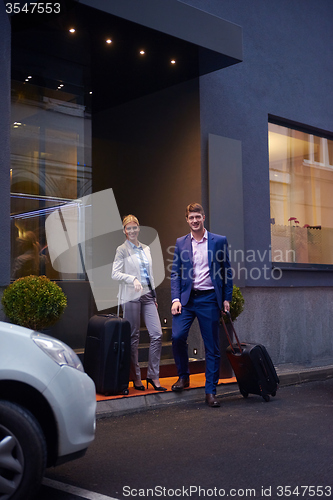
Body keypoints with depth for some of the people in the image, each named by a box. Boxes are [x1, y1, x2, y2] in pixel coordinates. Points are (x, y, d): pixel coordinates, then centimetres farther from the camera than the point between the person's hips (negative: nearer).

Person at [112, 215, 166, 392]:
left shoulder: (146, 249, 17)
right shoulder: (122, 250, 0)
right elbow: (115, 273, -8)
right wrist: (133, 279, -22)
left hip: (147, 295, 5)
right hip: (131, 296, -5)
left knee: (157, 334, -5)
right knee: (133, 337, 0)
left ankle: (153, 375, 4)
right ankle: (136, 378, 10)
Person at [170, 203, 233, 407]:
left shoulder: (220, 241, 4)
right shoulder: (181, 243, 9)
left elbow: (227, 271, 6)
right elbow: (175, 273, 8)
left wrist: (227, 298, 1)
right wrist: (176, 299, -4)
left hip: (209, 299, -1)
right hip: (187, 298, 1)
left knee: (212, 347, 2)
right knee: (177, 336, -15)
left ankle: (211, 391, 11)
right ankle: (183, 376, 9)